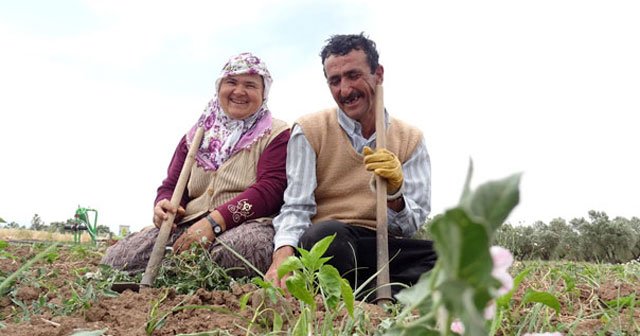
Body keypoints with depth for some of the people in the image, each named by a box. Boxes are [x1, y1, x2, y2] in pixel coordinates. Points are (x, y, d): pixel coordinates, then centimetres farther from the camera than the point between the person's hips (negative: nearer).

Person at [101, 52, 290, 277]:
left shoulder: (277, 134, 7)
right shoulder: (196, 136, 23)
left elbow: (270, 188, -9)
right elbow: (171, 186, 22)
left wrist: (214, 221, -19)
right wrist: (165, 207, -5)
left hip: (248, 224, -3)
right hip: (188, 225, 4)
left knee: (231, 252, -41)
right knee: (115, 258, -19)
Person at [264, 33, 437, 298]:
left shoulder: (411, 140, 10)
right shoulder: (309, 131, 4)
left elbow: (412, 225, 5)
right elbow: (295, 209, -4)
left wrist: (394, 193, -18)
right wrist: (283, 254, -26)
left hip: (387, 248, 3)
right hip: (324, 245, -2)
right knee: (326, 233, -38)